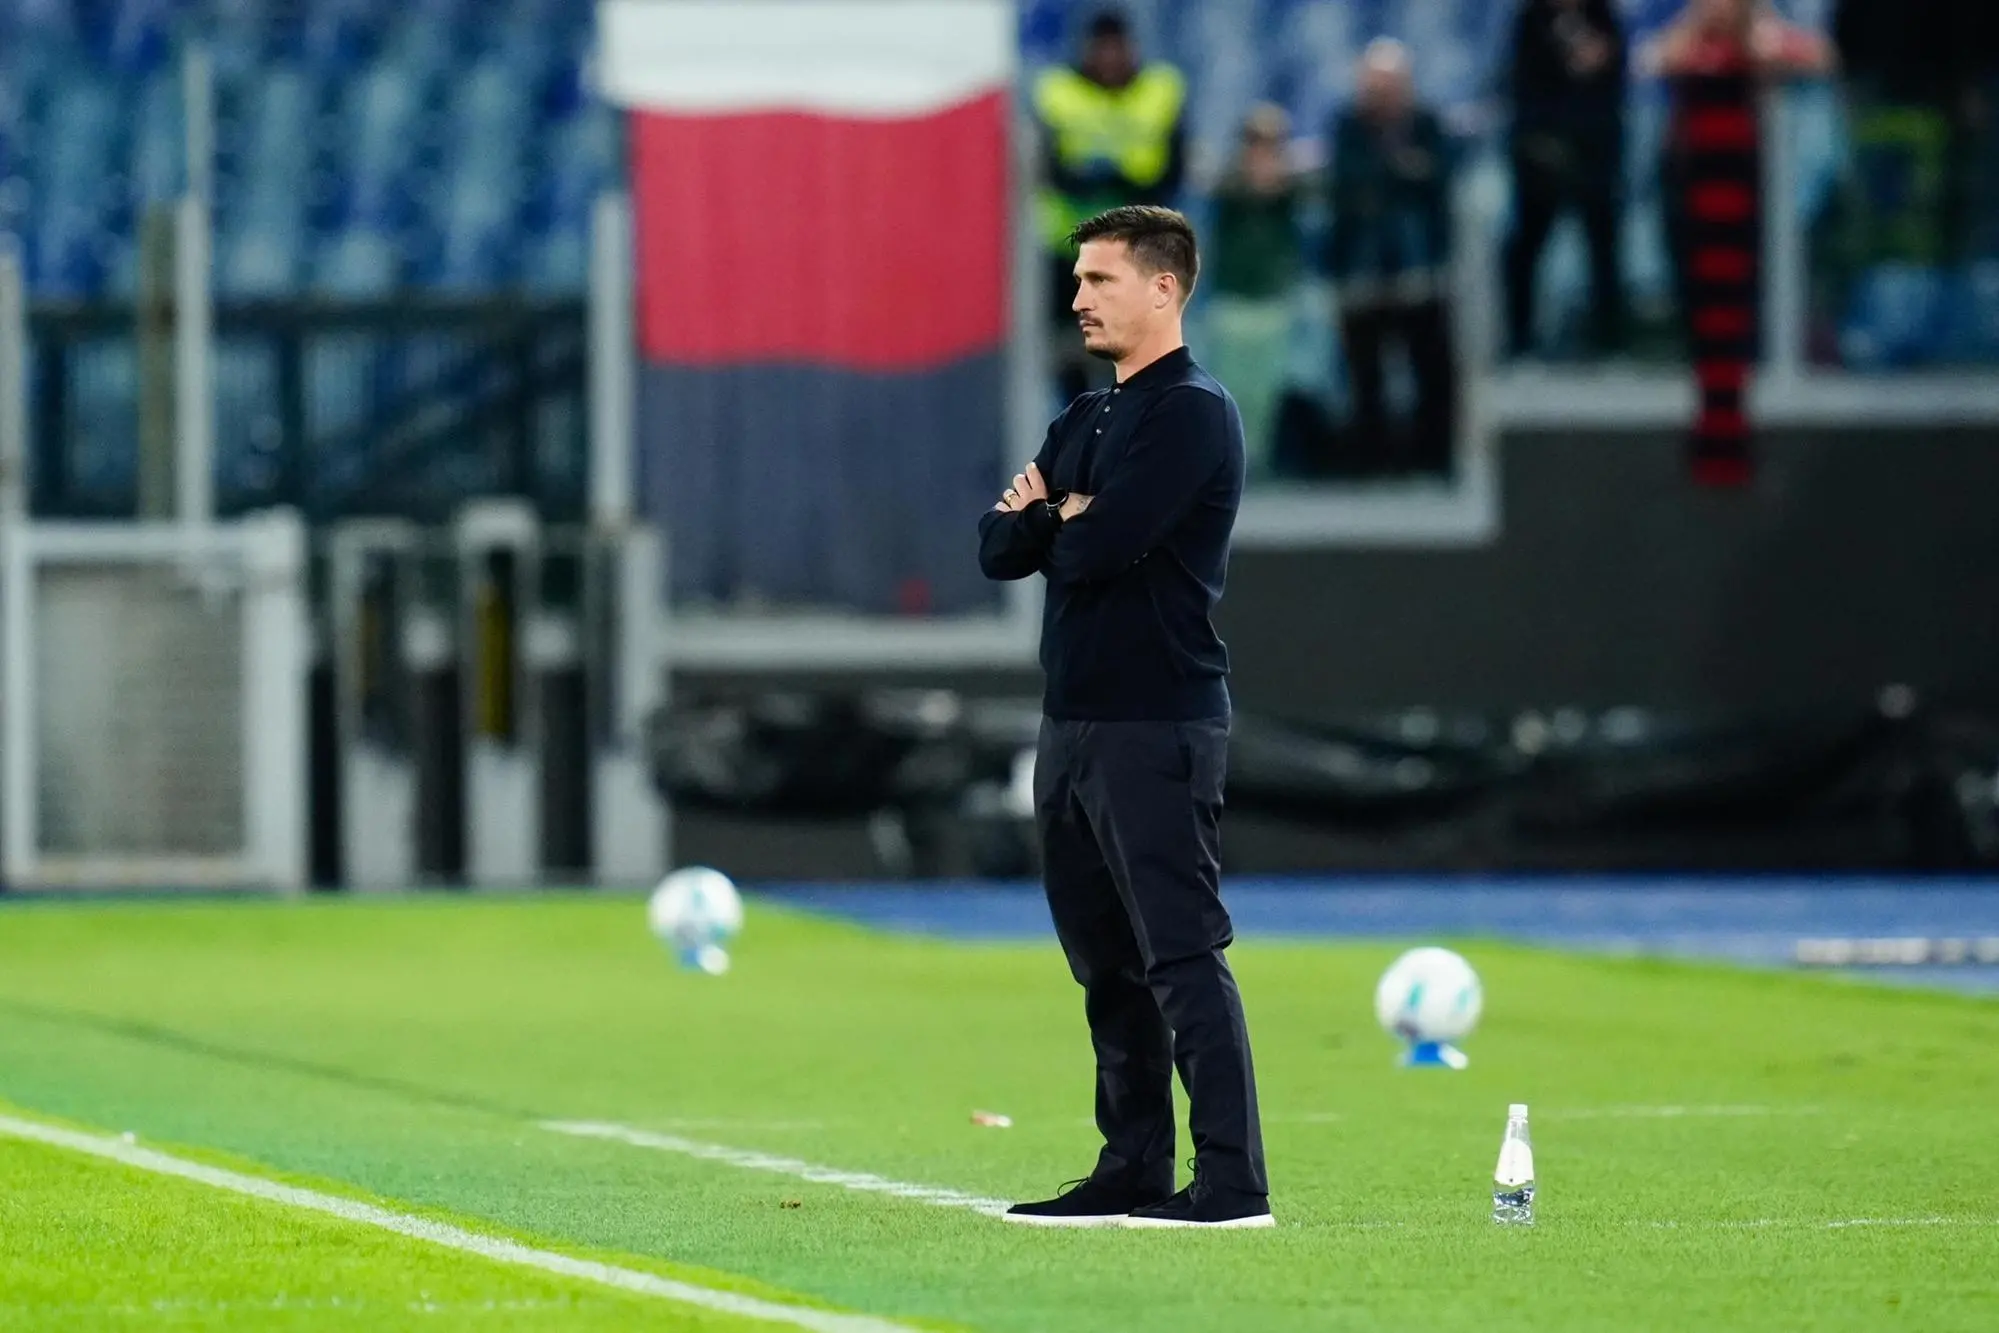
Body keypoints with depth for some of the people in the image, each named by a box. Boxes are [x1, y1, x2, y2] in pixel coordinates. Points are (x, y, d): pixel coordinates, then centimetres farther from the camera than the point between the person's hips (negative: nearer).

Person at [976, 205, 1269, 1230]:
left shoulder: (1192, 414, -9)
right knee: (1107, 964, 11)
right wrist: (1047, 512, -7)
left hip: (1156, 729, -9)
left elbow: (1098, 549, -19)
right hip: (1073, 722, 9)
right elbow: (1001, 548, 12)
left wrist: (1056, 517, 2)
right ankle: (1133, 1173, 15)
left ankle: (1232, 1183, -14)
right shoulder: (1084, 422, 19)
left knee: (1182, 956, -12)